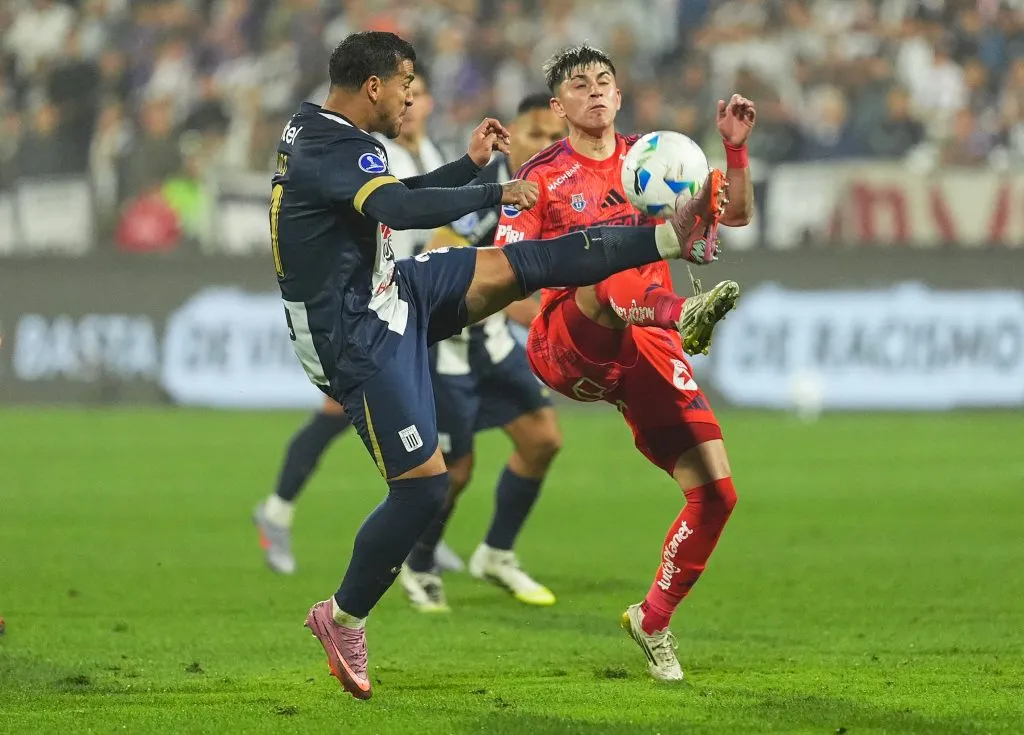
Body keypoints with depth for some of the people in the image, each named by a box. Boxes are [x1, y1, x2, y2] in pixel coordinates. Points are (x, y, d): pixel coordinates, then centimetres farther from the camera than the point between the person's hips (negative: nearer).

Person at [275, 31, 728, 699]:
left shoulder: (323, 133, 10)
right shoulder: (330, 149, -22)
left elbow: (392, 200, 26)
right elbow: (402, 209, -38)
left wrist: (470, 164, 20)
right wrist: (496, 194, -30)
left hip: (387, 292, 10)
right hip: (357, 336, -10)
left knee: (518, 265, 1)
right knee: (424, 485, -10)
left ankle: (675, 238, 3)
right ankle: (343, 620, 6)